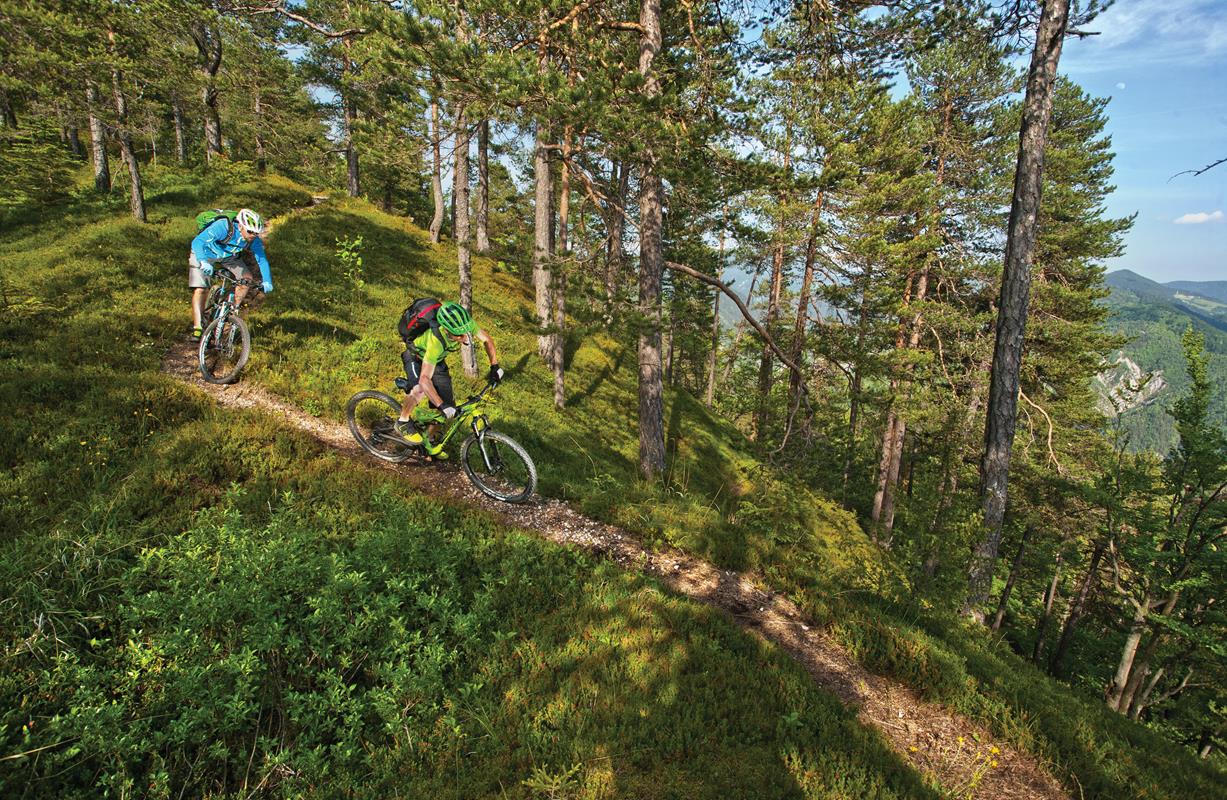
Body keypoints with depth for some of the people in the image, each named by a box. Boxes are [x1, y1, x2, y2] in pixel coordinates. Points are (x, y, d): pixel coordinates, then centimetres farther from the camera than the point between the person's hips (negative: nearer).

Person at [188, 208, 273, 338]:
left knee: (246, 278, -15)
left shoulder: (254, 239, -24)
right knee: (200, 290, -16)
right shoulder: (223, 226, -39)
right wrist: (203, 262, -61)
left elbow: (262, 259, -21)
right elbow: (197, 242, -44)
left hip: (229, 256, 5)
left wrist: (267, 281, -36)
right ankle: (197, 327, -11)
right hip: (204, 254, -4)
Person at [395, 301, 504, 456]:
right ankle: (403, 423, -9)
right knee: (419, 390, -36)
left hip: (438, 360, 6)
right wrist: (442, 406, -52)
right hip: (416, 357, -6)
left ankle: (427, 440, 23)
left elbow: (487, 340, -9)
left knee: (448, 406, 0)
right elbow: (425, 379, -46)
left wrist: (495, 367, -17)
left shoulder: (464, 325, -29)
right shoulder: (436, 340, -44)